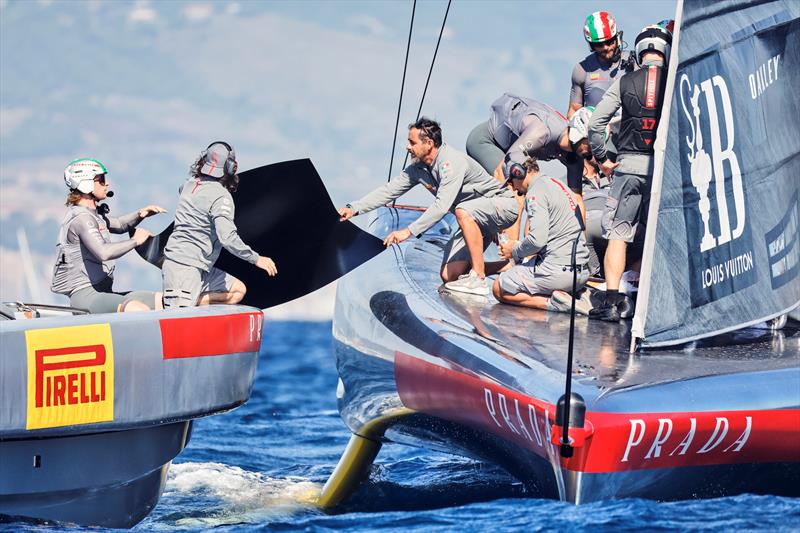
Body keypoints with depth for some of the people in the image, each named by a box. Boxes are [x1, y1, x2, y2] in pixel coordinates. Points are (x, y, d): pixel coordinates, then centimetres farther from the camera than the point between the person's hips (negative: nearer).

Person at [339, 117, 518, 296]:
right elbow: (390, 190, 2)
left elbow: (442, 205, -36)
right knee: (449, 275, -3)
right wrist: (354, 209, -8)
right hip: (474, 221, 9)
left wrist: (409, 231, -39)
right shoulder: (418, 168, -1)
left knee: (463, 211, -40)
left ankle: (478, 279, -34)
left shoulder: (452, 162, -28)